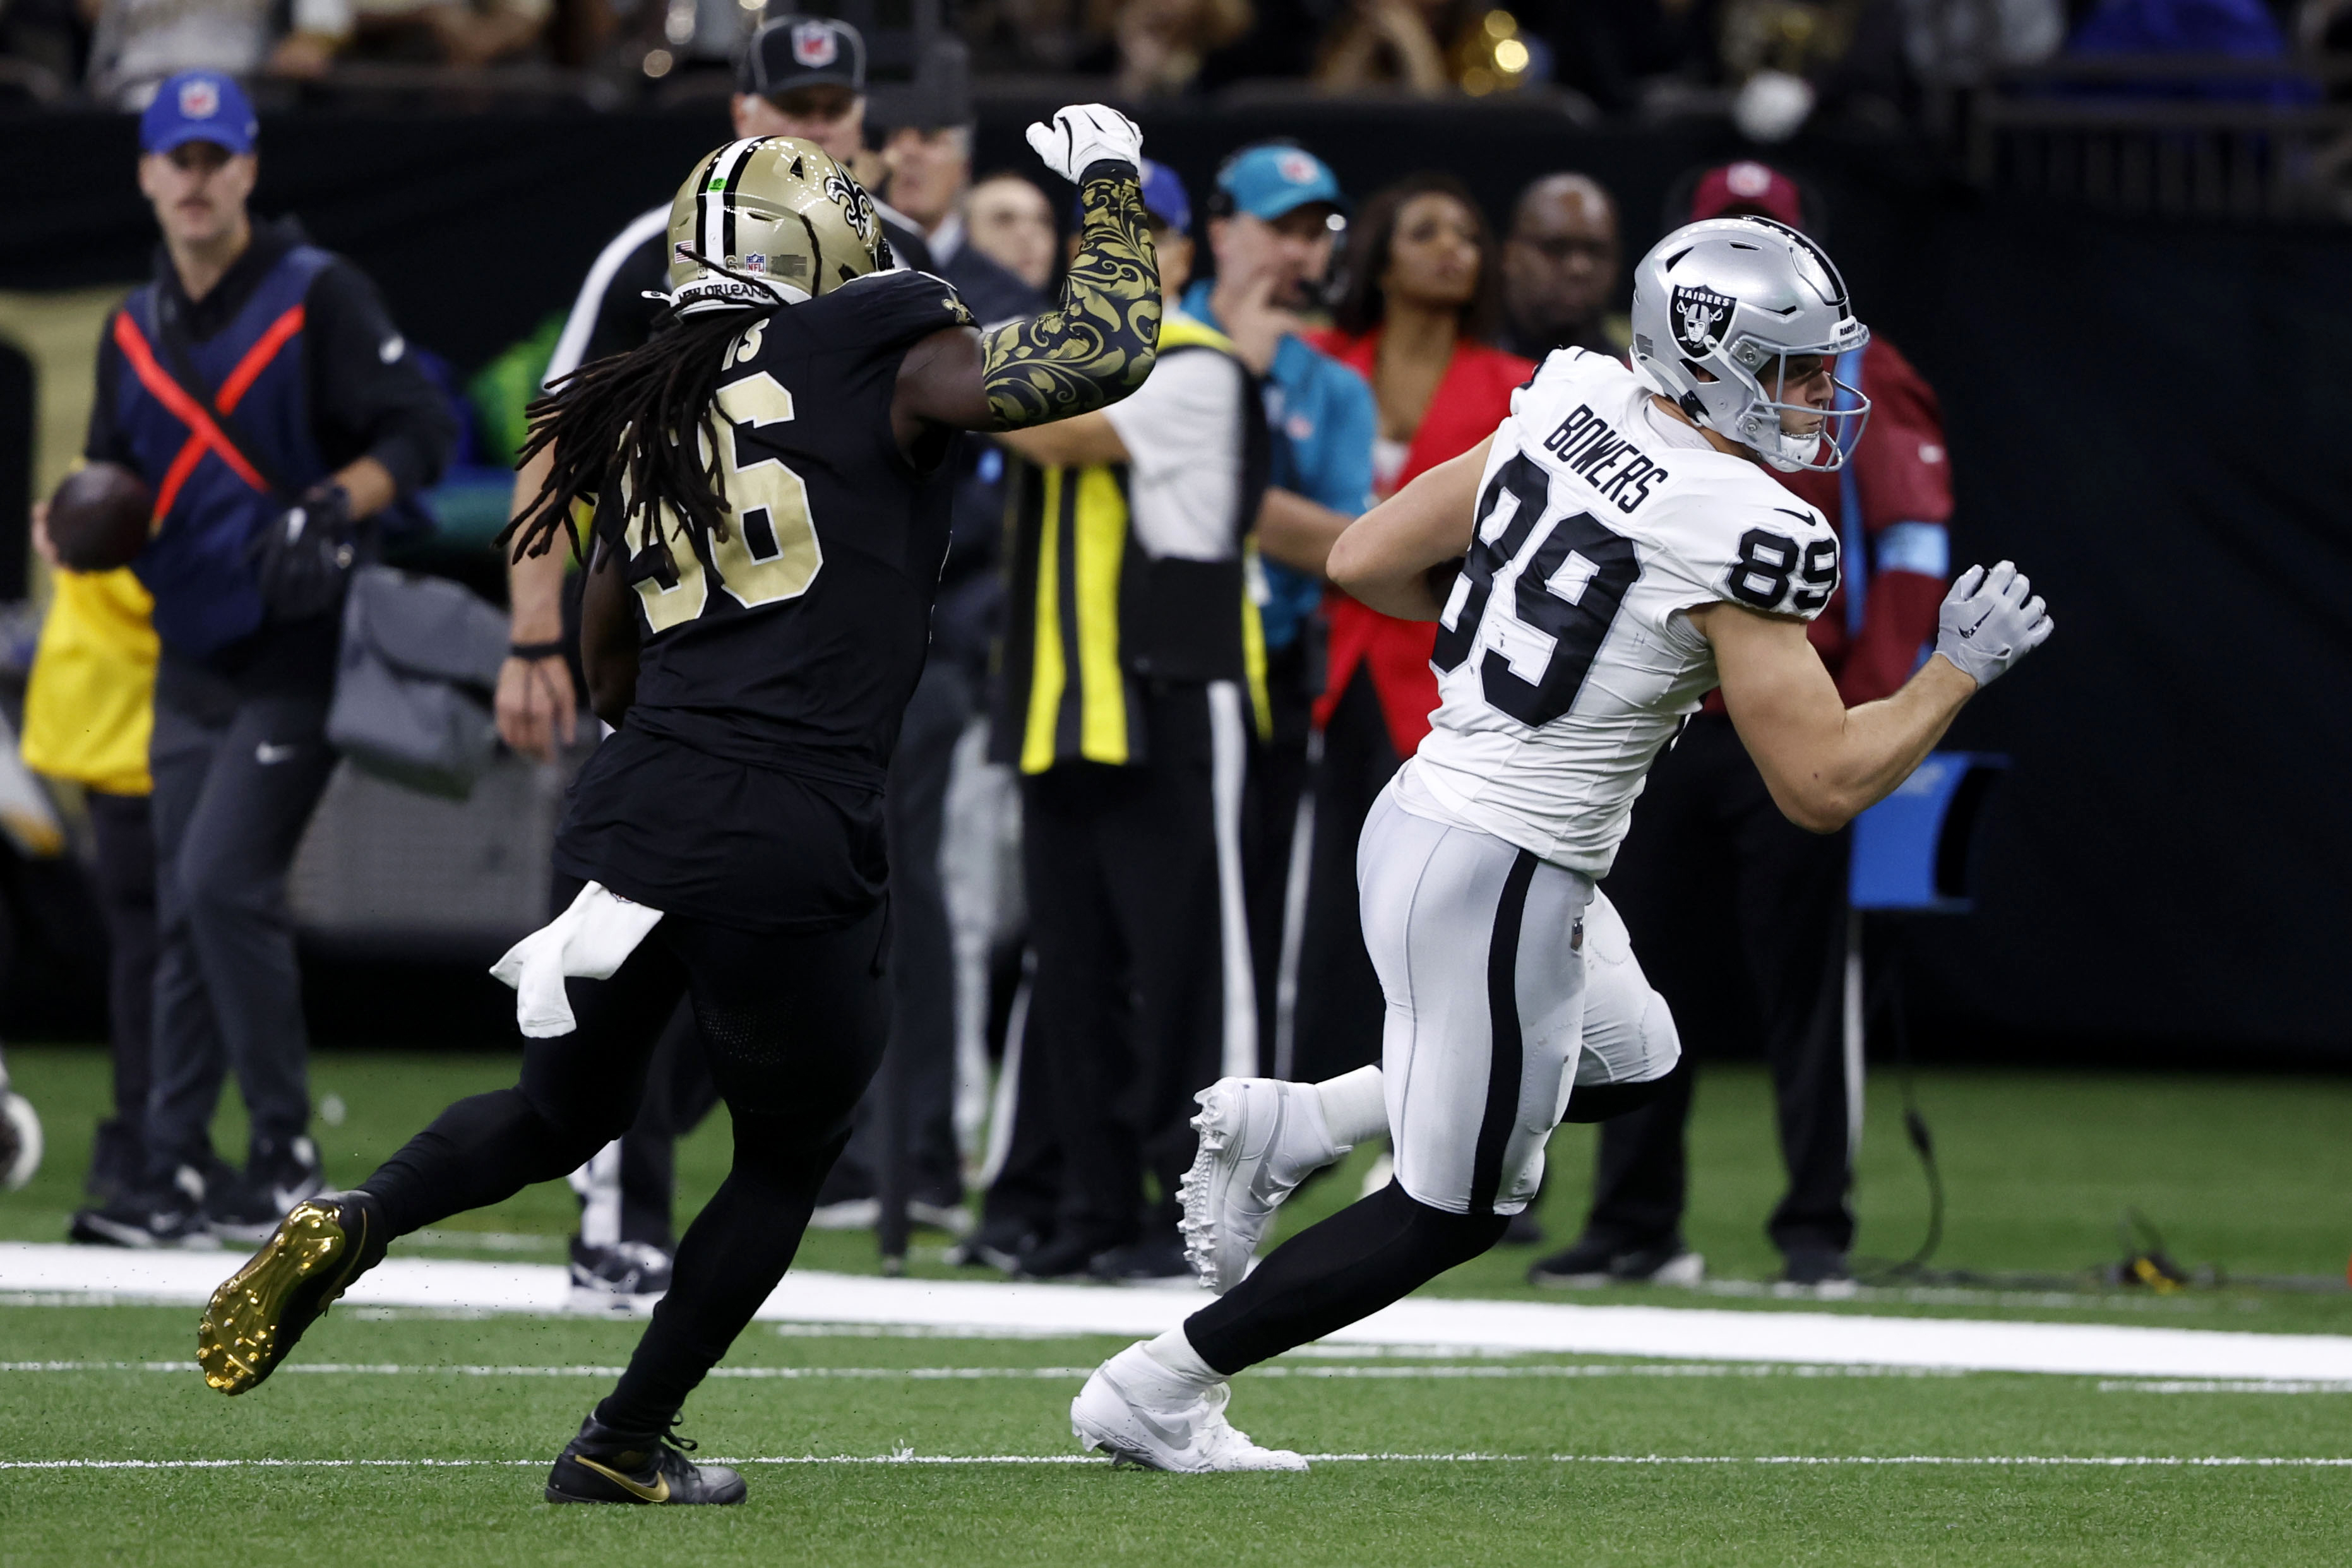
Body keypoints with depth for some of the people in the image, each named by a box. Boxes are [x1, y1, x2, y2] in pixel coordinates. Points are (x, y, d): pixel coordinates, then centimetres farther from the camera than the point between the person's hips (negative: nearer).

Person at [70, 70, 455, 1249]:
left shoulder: (316, 296, -6)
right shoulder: (134, 331, 13)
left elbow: (419, 435, -9)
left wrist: (326, 513, -24)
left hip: (300, 652, -6)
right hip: (191, 657, 6)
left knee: (223, 880, -16)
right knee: (184, 914, 4)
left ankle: (287, 1157, -8)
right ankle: (177, 1178, 6)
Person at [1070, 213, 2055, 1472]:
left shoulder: (1565, 411, 3)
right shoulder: (1744, 538, -19)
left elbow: (1362, 561, 9)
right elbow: (1823, 786, -15)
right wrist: (1958, 671, -2)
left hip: (1420, 812, 8)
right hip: (1504, 877, -8)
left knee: (1627, 1071, 29)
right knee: (1454, 1210, 9)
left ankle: (1283, 1127, 20)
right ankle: (1154, 1391, 14)